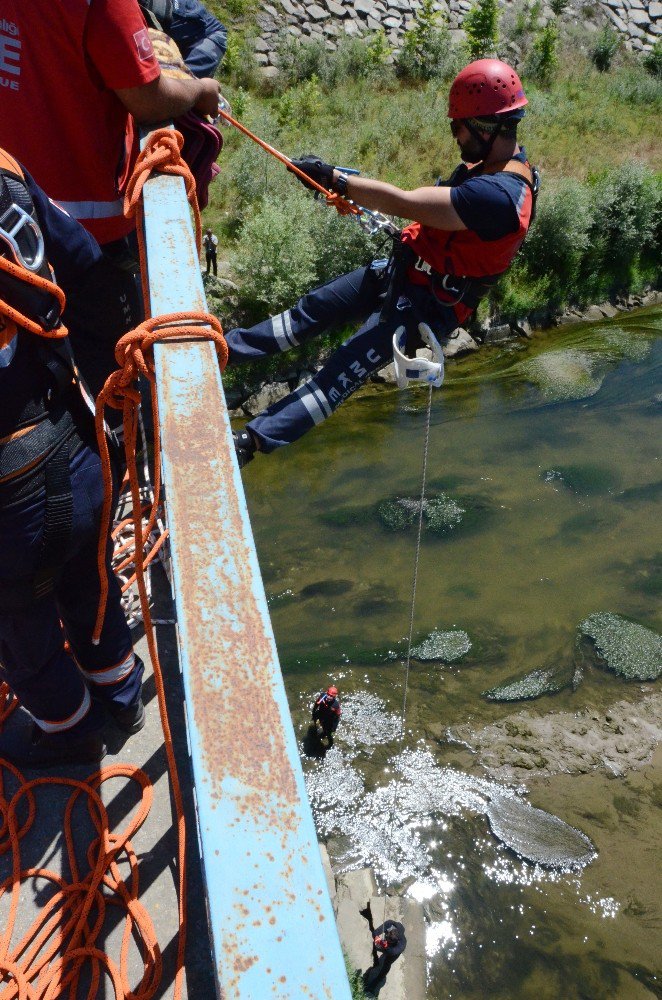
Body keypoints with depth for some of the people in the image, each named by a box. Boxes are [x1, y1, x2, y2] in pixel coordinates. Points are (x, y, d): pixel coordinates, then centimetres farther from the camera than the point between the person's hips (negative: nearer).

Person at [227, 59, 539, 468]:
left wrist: (333, 177, -24)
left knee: (343, 372, -15)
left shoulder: (498, 196, -30)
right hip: (403, 270, 10)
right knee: (314, 307, 12)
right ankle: (227, 347, 24)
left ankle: (252, 440, -15)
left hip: (426, 303, -10)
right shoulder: (492, 162, 1)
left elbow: (405, 203, -32)